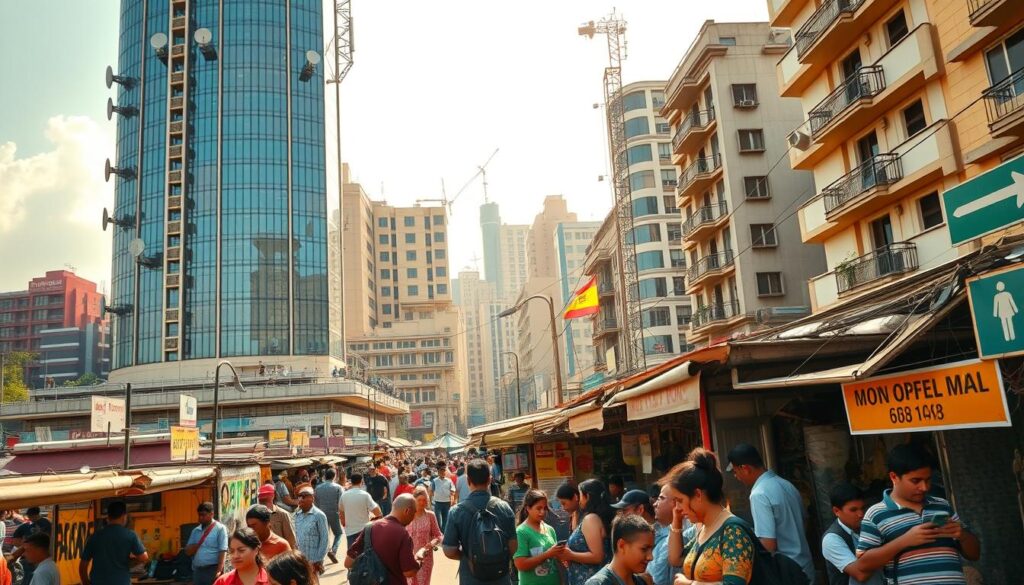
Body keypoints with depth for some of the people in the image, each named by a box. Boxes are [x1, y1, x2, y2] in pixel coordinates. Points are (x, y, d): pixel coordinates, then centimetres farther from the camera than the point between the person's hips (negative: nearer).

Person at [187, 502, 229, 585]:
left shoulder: (220, 528, -4)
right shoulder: (196, 530, 13)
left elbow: (223, 551, -10)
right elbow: (188, 551, 13)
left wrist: (219, 571, -17)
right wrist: (198, 544, -6)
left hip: (213, 570, -6)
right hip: (197, 570, 6)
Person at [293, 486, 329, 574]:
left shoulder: (319, 515, -10)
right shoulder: (297, 514, 6)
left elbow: (324, 539, -9)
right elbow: (296, 537, 12)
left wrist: (319, 560, -11)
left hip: (313, 560, -5)